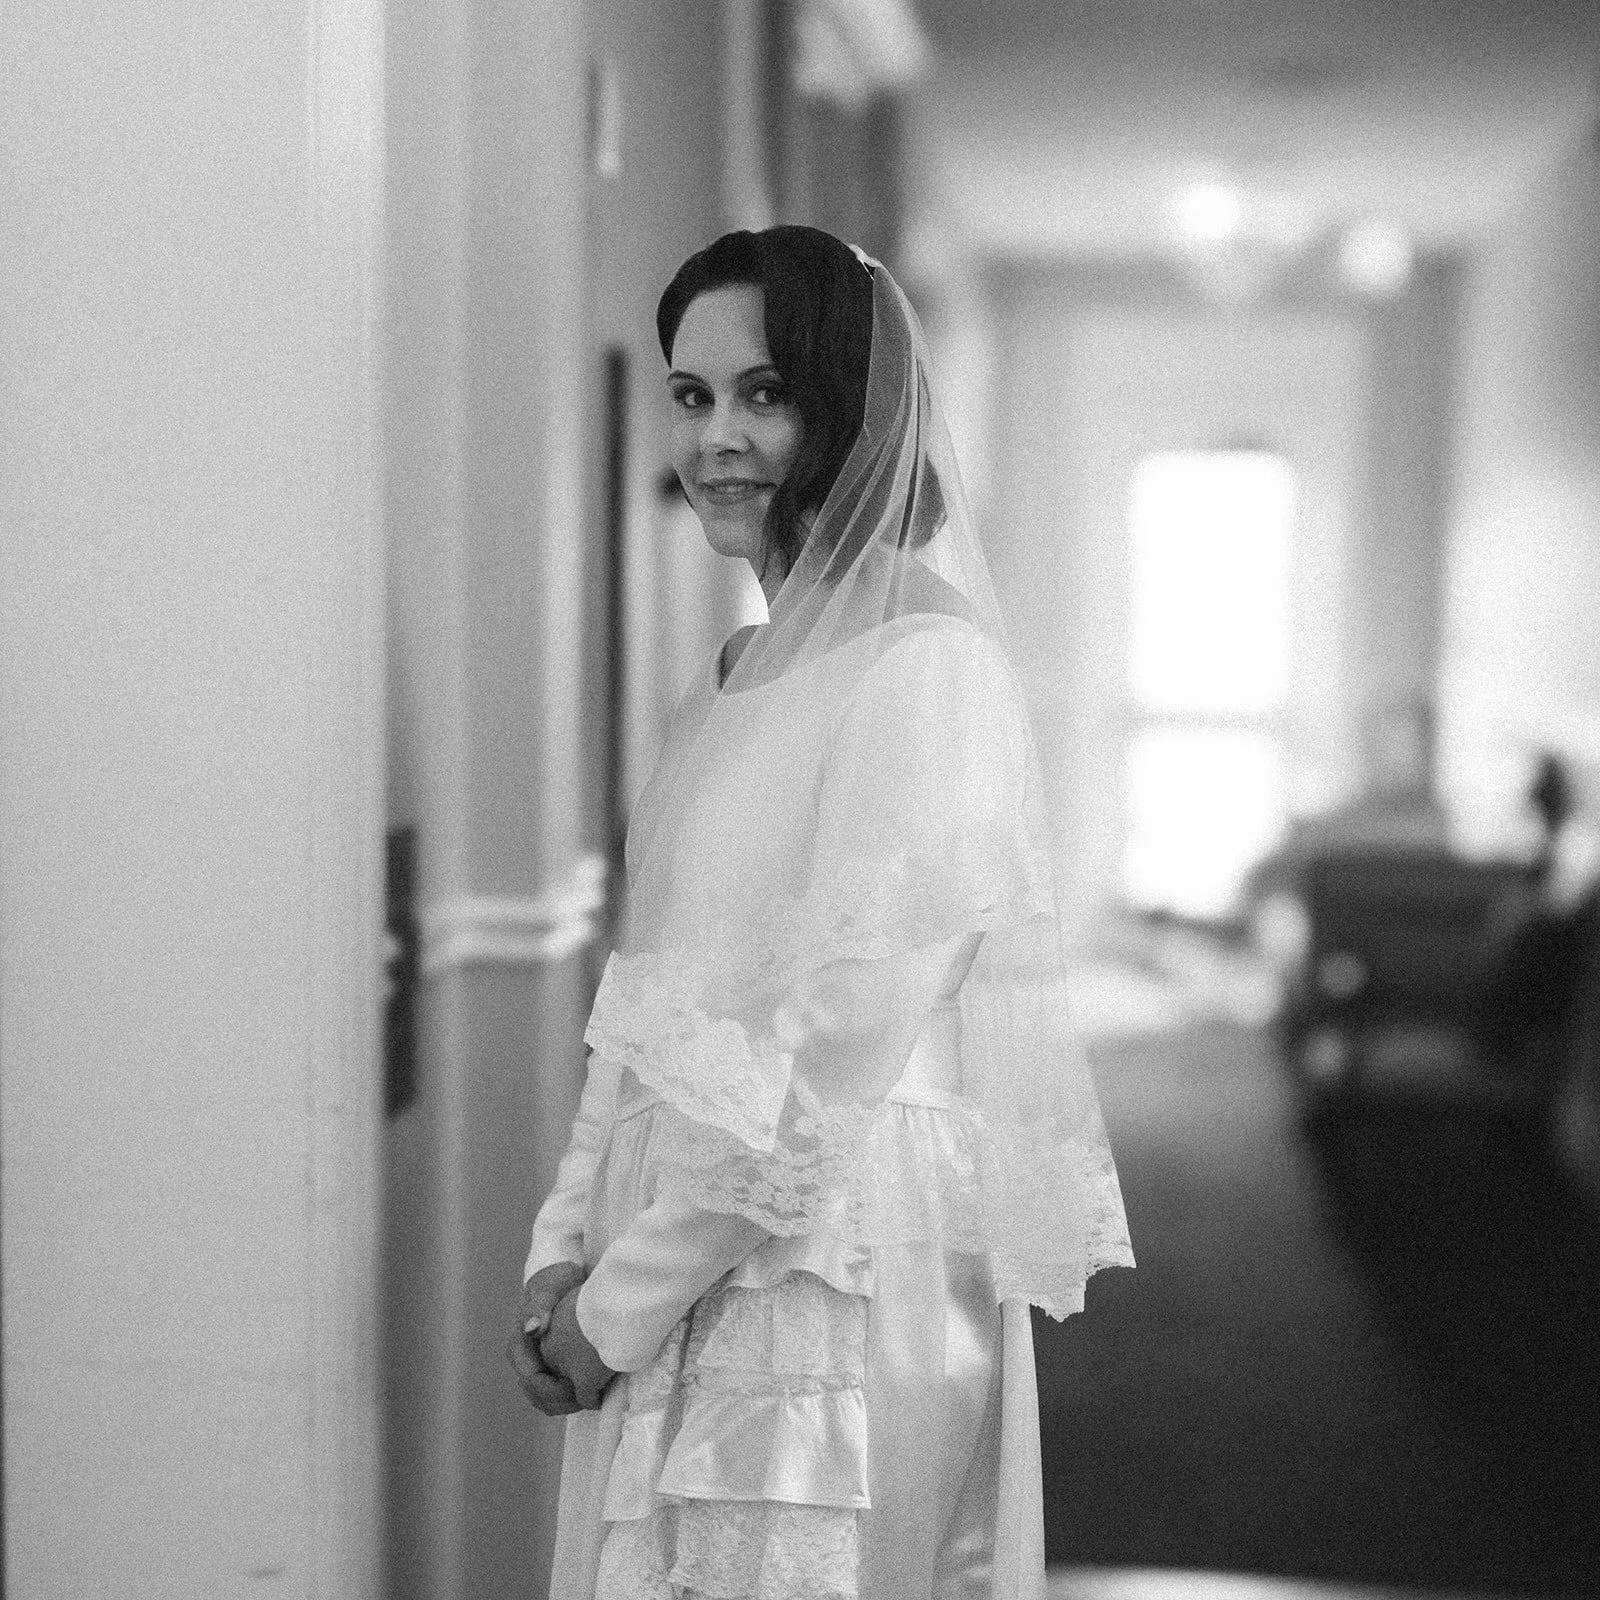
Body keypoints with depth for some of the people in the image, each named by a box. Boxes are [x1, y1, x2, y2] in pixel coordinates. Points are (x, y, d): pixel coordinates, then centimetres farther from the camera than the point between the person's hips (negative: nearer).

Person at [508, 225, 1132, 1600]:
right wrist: (567, 1245, 3)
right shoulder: (738, 678, 12)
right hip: (680, 1278, 8)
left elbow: (836, 1049, -18)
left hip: (834, 1270, -8)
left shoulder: (925, 664, -14)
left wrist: (624, 1302, -13)